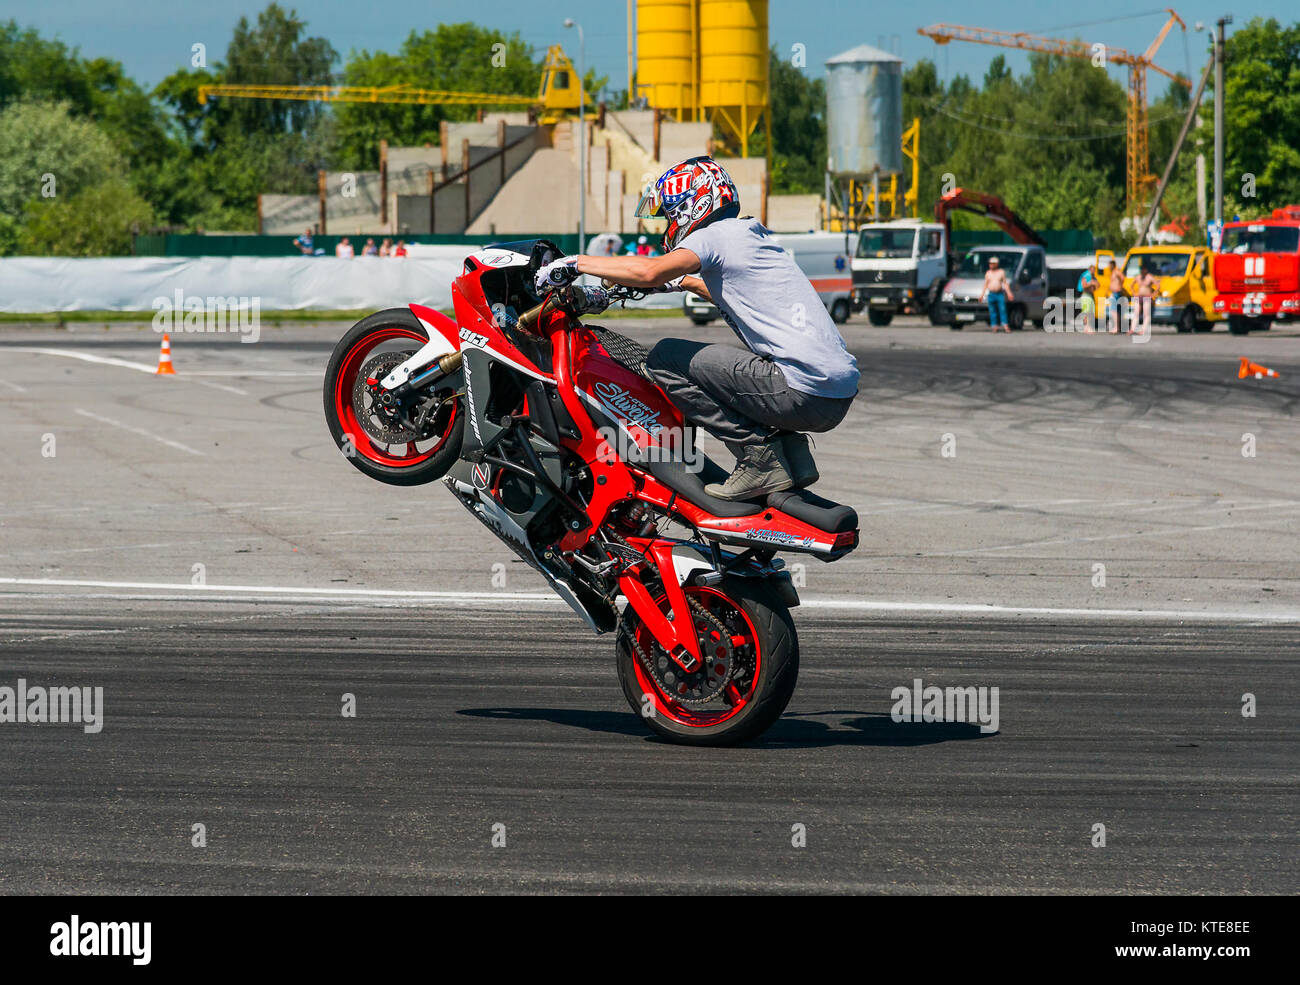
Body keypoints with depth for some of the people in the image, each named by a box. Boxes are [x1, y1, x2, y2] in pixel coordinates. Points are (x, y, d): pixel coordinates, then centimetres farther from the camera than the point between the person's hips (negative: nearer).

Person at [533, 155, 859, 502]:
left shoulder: (714, 235, -2)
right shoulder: (754, 238, 24)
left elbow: (649, 271, -18)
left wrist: (576, 263, -8)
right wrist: (682, 282, 50)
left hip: (805, 392, -9)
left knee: (664, 360, -3)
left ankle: (761, 458, -7)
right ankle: (793, 451, 13)